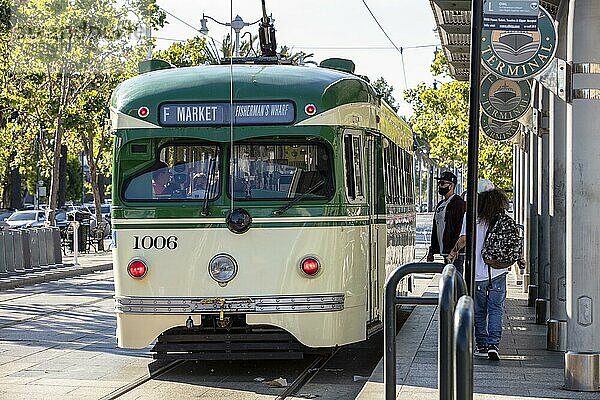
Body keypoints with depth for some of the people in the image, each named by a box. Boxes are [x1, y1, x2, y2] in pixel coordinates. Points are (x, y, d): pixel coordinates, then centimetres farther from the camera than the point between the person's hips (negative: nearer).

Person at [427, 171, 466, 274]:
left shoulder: (458, 203, -10)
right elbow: (435, 229, 23)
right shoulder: (440, 205, 19)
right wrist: (432, 251, 18)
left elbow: (460, 230, -17)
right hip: (445, 252, 10)